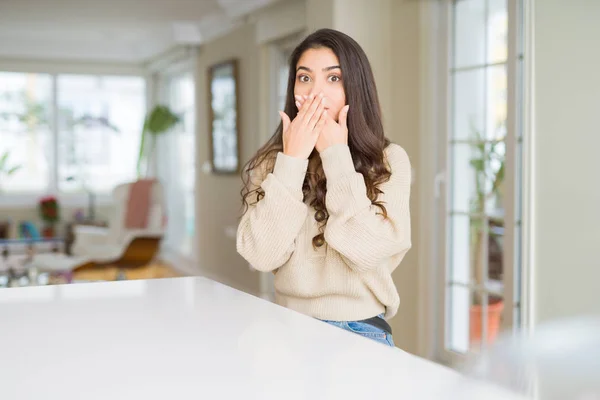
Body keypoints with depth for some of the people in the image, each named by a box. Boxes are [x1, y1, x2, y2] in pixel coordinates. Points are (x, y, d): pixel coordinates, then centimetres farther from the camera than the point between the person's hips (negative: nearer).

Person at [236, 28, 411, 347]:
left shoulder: (389, 161, -3)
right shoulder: (271, 162, 3)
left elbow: (368, 253, -16)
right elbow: (262, 256, -10)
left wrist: (336, 156, -12)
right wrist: (291, 160, -12)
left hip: (360, 330, -1)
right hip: (290, 328, 2)